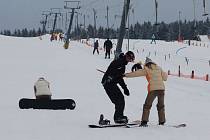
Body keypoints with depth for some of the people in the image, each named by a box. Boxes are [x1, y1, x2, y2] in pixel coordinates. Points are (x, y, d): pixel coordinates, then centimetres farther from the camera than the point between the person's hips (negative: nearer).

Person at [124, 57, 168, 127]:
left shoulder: (146, 69, 6)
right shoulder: (159, 68, 15)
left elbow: (136, 73, 4)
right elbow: (165, 78, 16)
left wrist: (126, 75, 10)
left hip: (153, 89, -3)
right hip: (161, 88, 3)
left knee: (147, 105, 5)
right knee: (161, 105, 17)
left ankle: (144, 121, -4)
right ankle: (162, 121, 15)